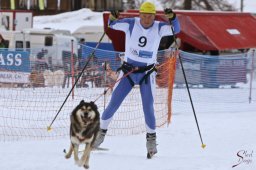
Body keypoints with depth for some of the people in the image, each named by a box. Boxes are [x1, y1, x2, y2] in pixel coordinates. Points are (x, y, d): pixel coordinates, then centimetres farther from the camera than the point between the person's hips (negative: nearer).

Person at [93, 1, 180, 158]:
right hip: (128, 71, 1)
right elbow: (112, 24, -7)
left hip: (147, 73, -1)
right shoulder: (131, 24, -8)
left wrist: (172, 17, -37)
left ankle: (151, 139, 7)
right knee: (113, 105, 2)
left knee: (148, 107, -9)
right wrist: (113, 17, -30)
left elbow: (176, 29, -18)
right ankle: (101, 133, 18)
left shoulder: (159, 28, -7)